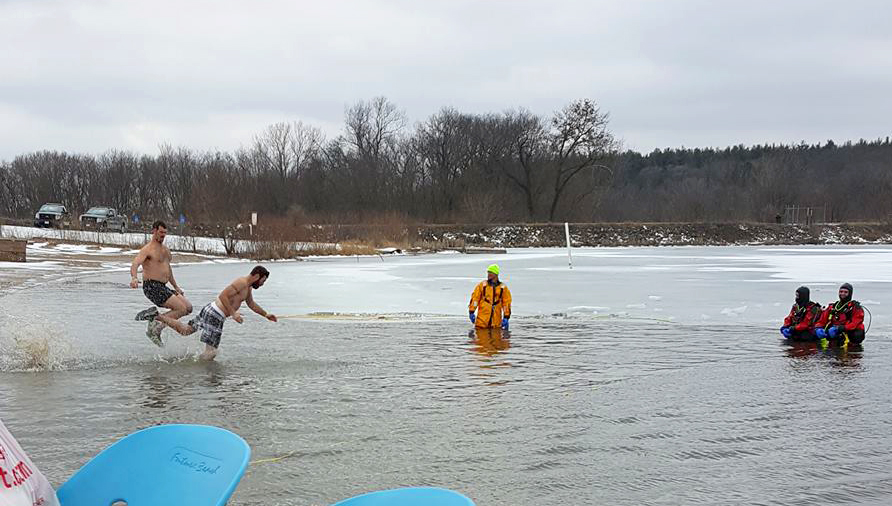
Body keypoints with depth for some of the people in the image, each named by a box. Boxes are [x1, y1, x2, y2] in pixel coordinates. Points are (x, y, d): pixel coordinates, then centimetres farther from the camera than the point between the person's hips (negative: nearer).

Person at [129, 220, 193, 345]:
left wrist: (176, 287, 31)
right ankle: (156, 327, -9)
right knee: (181, 309, -16)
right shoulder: (148, 249, -10)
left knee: (188, 307, 3)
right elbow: (135, 263, -25)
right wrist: (133, 278, -45)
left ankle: (155, 316, 4)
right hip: (152, 287, -9)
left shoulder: (165, 250, 18)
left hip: (163, 288, 9)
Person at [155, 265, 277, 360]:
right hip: (214, 315, -10)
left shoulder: (248, 288, 17)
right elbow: (223, 296, -24)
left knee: (186, 330, 15)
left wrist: (266, 315, 36)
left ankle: (160, 317, 12)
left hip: (210, 310, 10)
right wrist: (233, 313, -25)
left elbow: (251, 304, 35)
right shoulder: (241, 282, -16)